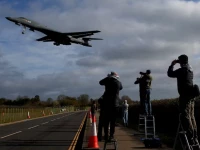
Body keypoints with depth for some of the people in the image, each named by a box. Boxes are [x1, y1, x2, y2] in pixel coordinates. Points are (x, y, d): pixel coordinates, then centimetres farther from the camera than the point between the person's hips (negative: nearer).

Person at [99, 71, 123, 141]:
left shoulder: (108, 80, -1)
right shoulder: (119, 82, 2)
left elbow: (101, 82, 19)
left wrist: (107, 77, 26)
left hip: (106, 103, 0)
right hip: (115, 104, 0)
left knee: (106, 120, 7)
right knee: (113, 120, 4)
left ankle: (106, 135, 7)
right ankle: (111, 135, 1)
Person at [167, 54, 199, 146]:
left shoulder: (182, 70, -14)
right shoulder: (190, 69, 12)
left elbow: (170, 74, -7)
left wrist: (172, 64, 6)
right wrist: (176, 64, 25)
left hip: (185, 96, -9)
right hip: (191, 96, 9)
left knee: (185, 117, -7)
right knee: (191, 117, 13)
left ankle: (191, 138, -9)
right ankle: (195, 138, 17)